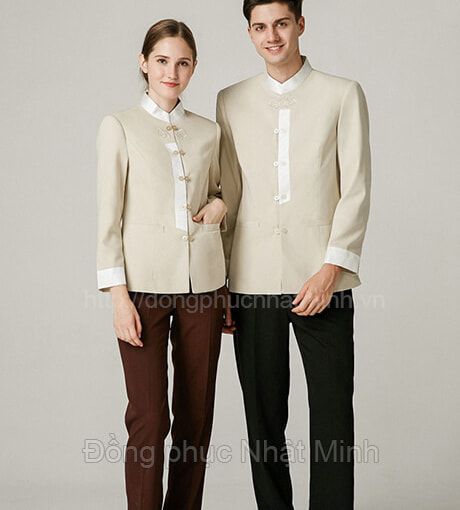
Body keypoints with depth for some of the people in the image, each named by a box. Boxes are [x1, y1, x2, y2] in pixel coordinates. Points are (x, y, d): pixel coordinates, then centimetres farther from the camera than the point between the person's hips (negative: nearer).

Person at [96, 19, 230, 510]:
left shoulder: (208, 131, 11)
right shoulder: (119, 126, 2)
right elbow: (109, 216, -2)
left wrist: (221, 203, 1)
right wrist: (118, 294, -10)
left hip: (202, 282, 4)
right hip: (144, 282, -3)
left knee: (196, 413, 7)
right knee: (148, 417, -4)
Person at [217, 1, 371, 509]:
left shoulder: (343, 95, 6)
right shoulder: (231, 101, 12)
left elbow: (356, 190, 1)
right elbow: (227, 194, 13)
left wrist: (331, 267, -10)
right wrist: (218, 279, 10)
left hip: (321, 277, -2)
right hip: (252, 280, 2)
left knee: (332, 418, -2)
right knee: (263, 417, 6)